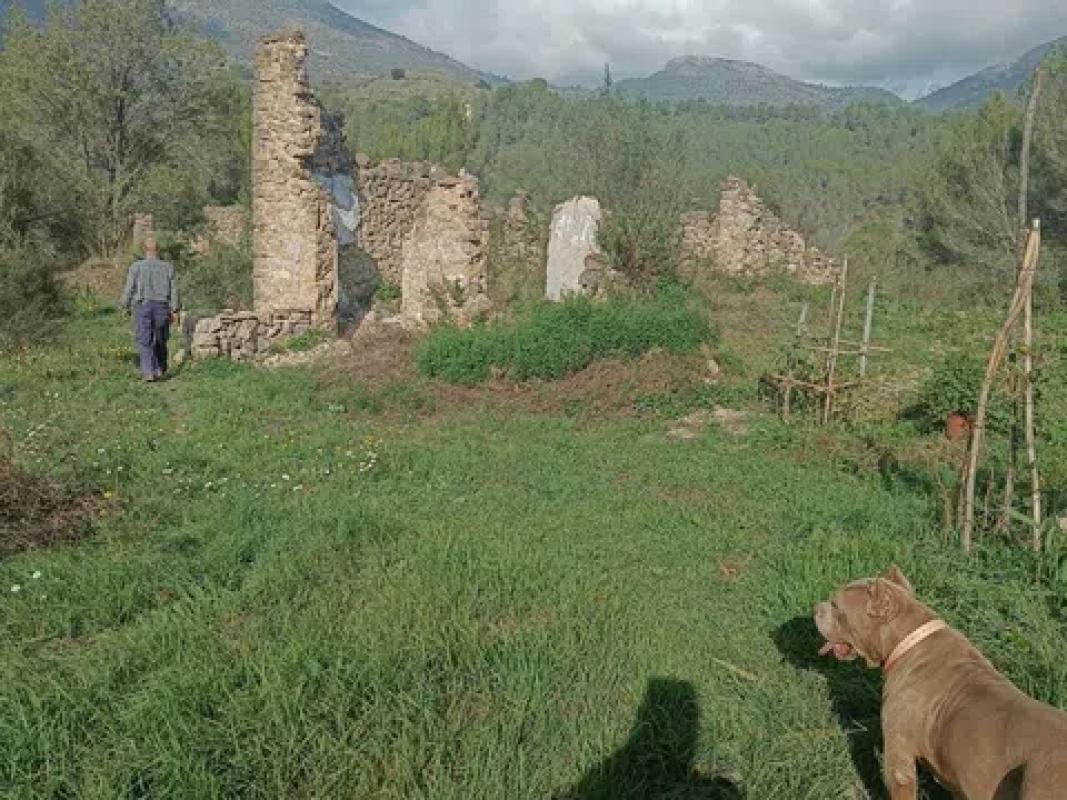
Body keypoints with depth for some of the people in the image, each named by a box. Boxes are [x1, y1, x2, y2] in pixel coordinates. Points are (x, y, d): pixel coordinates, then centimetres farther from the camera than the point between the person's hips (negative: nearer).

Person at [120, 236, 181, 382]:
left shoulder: (136, 266, -1)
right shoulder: (168, 267, 3)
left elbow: (129, 289, 0)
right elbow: (174, 290, 0)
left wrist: (126, 307, 13)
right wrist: (175, 310, 3)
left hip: (143, 306, -2)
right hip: (162, 308, 2)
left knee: (144, 342, -1)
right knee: (160, 341, 15)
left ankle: (148, 372, -12)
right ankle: (159, 370, 17)